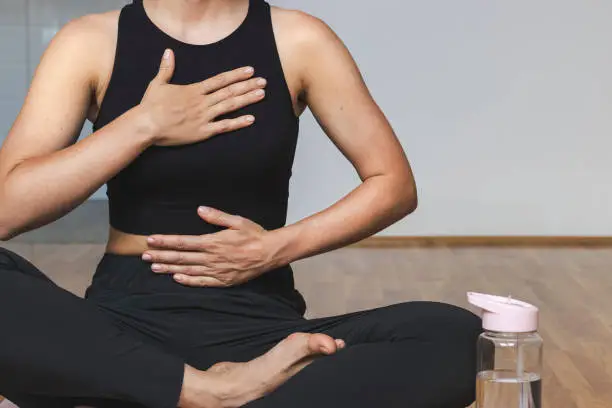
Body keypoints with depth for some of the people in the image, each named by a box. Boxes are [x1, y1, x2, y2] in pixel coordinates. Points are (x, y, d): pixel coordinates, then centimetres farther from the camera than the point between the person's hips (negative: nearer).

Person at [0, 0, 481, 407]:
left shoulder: (299, 41, 3)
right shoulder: (90, 43, 3)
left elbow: (394, 183, 5)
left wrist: (277, 248, -9)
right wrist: (143, 124, -12)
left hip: (258, 324, 1)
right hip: (124, 322, 0)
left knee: (458, 336, -26)